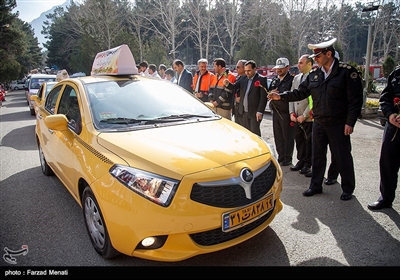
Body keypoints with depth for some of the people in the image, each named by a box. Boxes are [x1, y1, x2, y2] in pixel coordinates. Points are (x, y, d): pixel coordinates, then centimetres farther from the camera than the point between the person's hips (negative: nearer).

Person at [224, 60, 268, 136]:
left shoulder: (261, 79, -8)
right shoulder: (243, 79, 9)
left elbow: (263, 97, -12)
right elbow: (234, 87, 4)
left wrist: (260, 112, -17)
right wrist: (227, 84, -19)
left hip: (254, 112, -6)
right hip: (244, 112, 6)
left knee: (255, 133, -1)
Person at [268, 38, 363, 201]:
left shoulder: (347, 71, -10)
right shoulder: (314, 74, 7)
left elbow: (355, 100, -12)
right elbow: (300, 92, 7)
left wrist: (350, 122, -15)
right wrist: (281, 96, -5)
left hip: (338, 124, -5)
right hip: (319, 123, 5)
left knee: (342, 157, 6)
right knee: (317, 156, 13)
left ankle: (348, 189, 24)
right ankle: (316, 185, 28)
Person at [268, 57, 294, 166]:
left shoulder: (291, 79, -8)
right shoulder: (274, 80, 16)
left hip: (286, 113, -7)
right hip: (276, 111, 7)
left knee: (287, 137, 2)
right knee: (278, 136, 12)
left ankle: (288, 158, 12)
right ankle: (281, 156, 24)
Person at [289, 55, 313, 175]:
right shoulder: (296, 78, 11)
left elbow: (314, 100, -15)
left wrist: (304, 115, -14)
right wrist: (292, 113, 4)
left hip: (308, 118, -6)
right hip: (296, 117, 6)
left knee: (309, 141, 6)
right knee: (298, 140, 13)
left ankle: (307, 164, 18)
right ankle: (301, 161, 27)